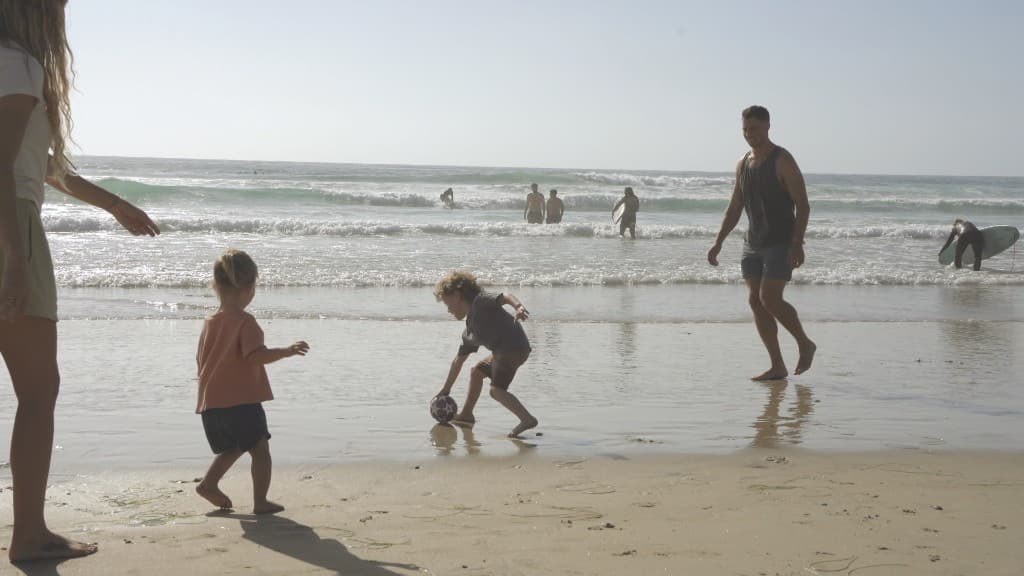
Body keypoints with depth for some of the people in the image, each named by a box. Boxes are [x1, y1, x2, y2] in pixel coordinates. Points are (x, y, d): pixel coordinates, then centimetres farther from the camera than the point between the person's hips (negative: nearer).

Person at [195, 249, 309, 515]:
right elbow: (257, 354, -26)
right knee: (260, 449, 4)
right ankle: (260, 502, 3)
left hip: (210, 403, 8)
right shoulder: (245, 322, -12)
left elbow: (201, 361, 18)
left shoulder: (209, 323, 11)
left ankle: (209, 482, 17)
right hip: (242, 401, -7)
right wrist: (286, 351, -22)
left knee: (231, 448, 27)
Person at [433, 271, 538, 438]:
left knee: (496, 390, -15)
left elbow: (504, 297, -18)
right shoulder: (469, 331, 24)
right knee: (477, 371, 26)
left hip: (514, 346, -10)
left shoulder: (480, 301, -1)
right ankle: (466, 415, 35)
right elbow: (458, 360, 31)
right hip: (503, 351, 10)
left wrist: (518, 306, -40)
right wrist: (446, 389, 35)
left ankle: (527, 419, -20)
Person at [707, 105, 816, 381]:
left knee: (770, 299, -15)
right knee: (755, 301, 1)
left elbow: (803, 206, -12)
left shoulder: (783, 161, -9)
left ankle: (805, 344, 8)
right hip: (753, 243, 7)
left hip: (780, 243, -7)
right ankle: (777, 367, 6)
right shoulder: (742, 164, 11)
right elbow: (734, 209, 18)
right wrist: (718, 243, 11)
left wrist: (797, 243, -22)